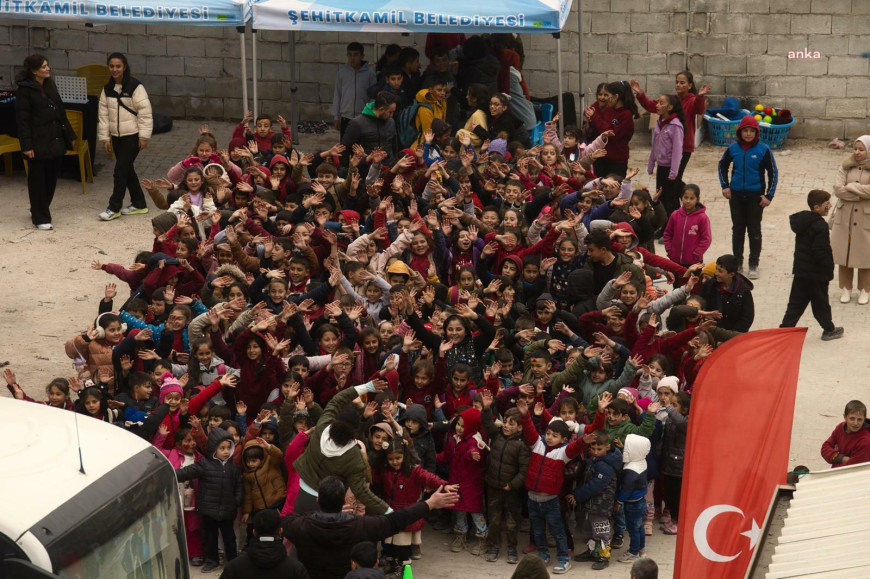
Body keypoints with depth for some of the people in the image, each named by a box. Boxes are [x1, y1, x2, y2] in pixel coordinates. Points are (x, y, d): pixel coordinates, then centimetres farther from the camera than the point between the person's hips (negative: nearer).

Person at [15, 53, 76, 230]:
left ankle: (38, 210, 31)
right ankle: (40, 218, 12)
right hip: (38, 143, -7)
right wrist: (27, 145, -17)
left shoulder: (50, 86, 12)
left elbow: (60, 112, 18)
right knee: (38, 181, 3)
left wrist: (68, 135, 13)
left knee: (52, 179, 12)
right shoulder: (25, 90, -10)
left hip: (55, 141, 7)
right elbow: (22, 120, -12)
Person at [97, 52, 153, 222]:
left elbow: (145, 112, -12)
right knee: (127, 170, 13)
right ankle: (139, 204, 25)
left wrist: (144, 136, -14)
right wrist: (105, 137, 6)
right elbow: (104, 114, 10)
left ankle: (114, 208, 0)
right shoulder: (107, 89, 7)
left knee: (121, 171, -8)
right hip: (116, 136, 7)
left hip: (132, 136, -7)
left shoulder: (135, 87, -12)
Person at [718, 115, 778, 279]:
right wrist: (725, 186, 5)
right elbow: (722, 165, 14)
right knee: (737, 229, 11)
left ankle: (753, 265, 16)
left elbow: (773, 173, -3)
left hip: (755, 196, -2)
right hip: (736, 196, 2)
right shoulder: (733, 148, -2)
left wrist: (769, 196, -7)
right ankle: (737, 263, 22)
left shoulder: (763, 150, -10)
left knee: (754, 230, 6)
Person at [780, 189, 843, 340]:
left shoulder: (801, 219, 5)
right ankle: (828, 330, 23)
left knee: (796, 302, 11)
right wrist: (829, 268, -12)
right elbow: (821, 252, -25)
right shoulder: (820, 226, -22)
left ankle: (786, 327, 7)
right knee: (820, 303, 8)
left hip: (800, 270, 8)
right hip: (817, 273, -8)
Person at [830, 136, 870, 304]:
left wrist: (850, 186, -13)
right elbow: (838, 189, -6)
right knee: (844, 252, 6)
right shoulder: (846, 166, 4)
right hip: (844, 216, 3)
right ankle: (846, 289, 18)